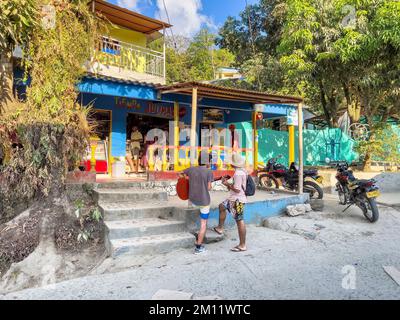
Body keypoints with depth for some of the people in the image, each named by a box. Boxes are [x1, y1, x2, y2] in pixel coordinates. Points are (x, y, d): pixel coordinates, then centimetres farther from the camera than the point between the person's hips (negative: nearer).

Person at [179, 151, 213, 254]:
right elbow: (209, 188, -11)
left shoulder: (191, 169, -1)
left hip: (193, 201, 4)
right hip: (204, 201, -4)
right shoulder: (209, 172, -12)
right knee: (203, 224, 9)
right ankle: (198, 247, 11)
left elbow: (180, 174, 14)